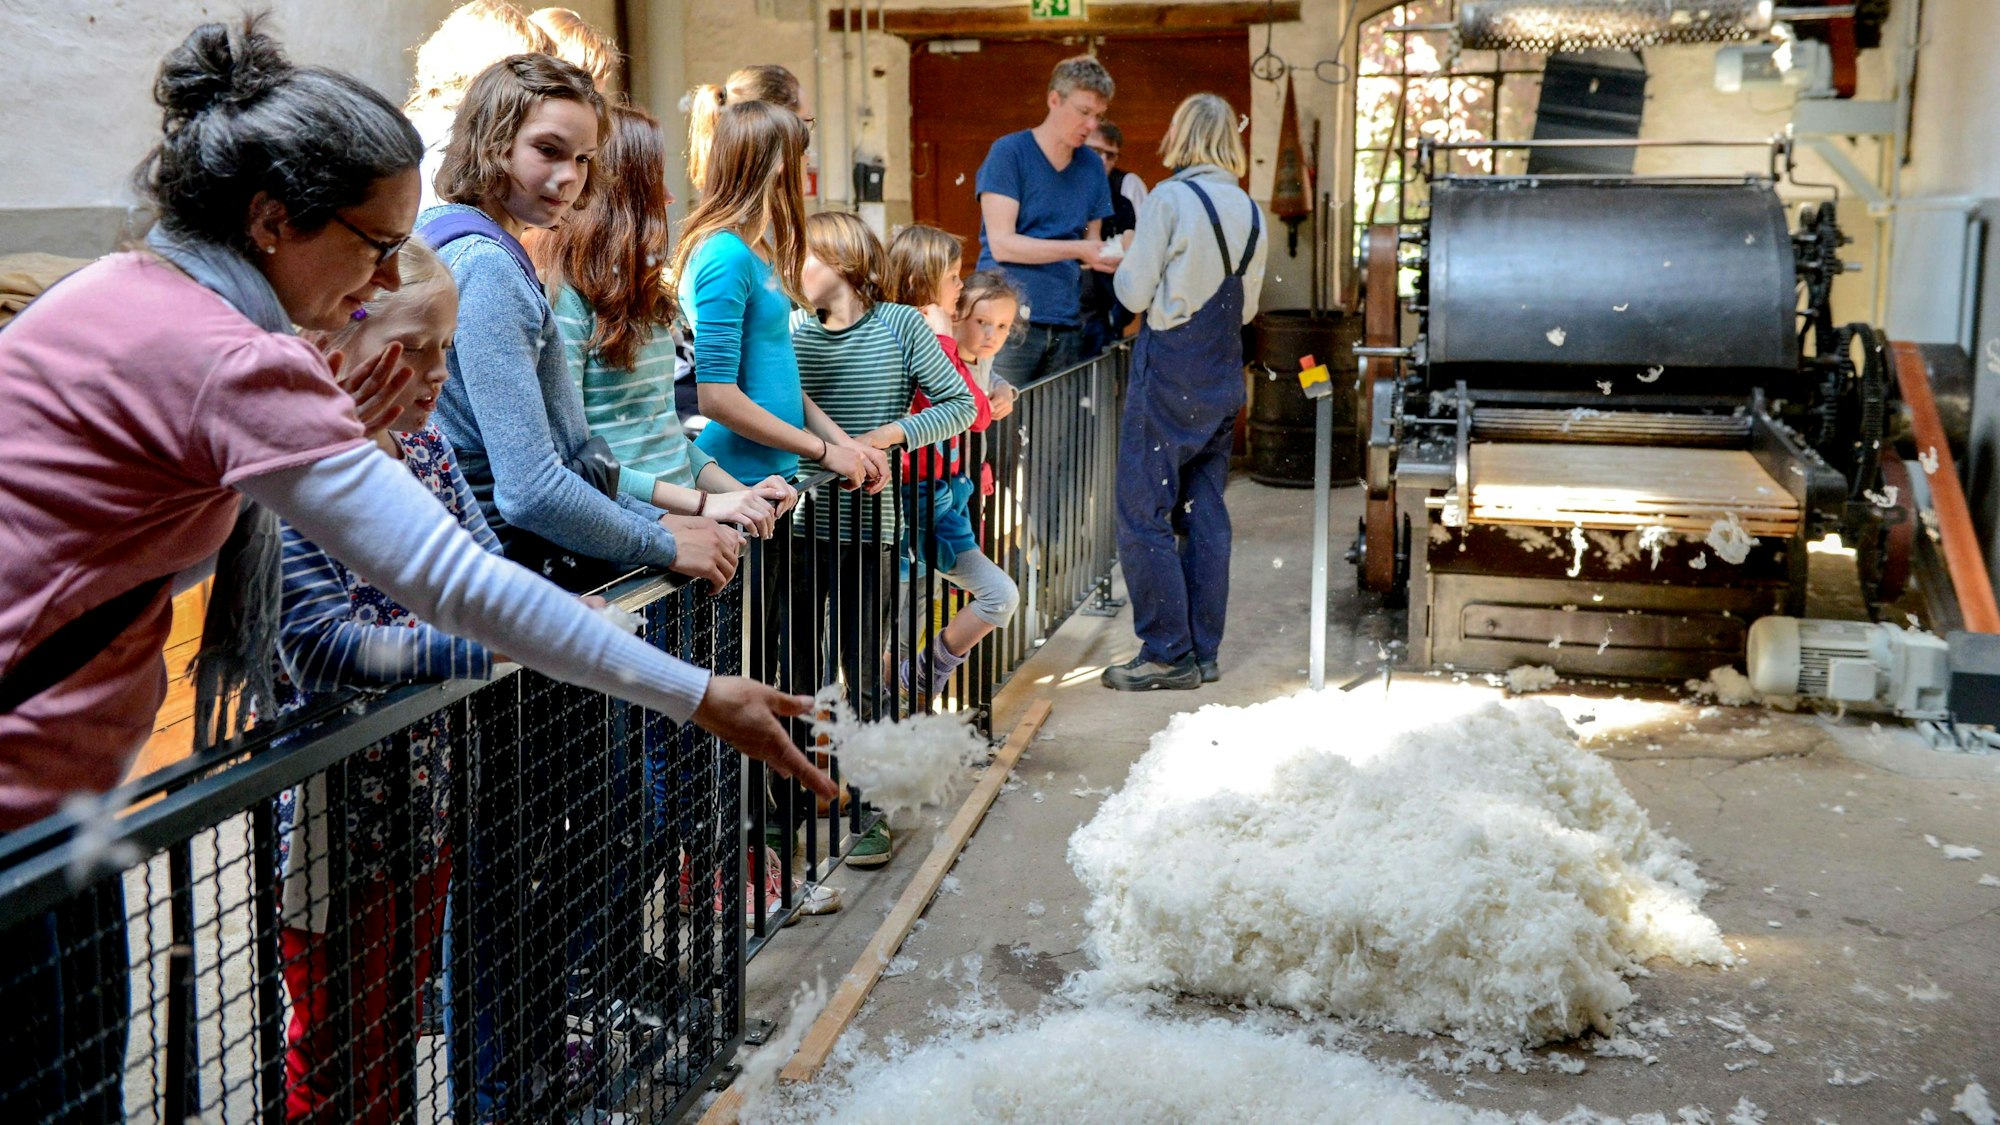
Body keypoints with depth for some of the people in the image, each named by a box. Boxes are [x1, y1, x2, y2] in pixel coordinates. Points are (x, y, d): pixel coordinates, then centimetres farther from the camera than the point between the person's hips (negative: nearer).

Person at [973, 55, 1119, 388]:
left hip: (1067, 326, 5)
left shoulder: (1092, 166, 14)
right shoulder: (1009, 152, -4)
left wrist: (1115, 253, -8)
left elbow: (1091, 243, 16)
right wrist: (1078, 250, -17)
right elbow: (1001, 244, -12)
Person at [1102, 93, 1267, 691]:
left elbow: (1135, 293, -10)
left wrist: (1125, 261, 10)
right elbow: (1247, 306, 13)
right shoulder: (1250, 210, 8)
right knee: (1205, 513, 11)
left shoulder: (1170, 198, -11)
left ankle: (1168, 653, -1)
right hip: (1223, 373, 7)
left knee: (1143, 515, -1)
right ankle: (1203, 652, 15)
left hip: (1169, 370, -7)